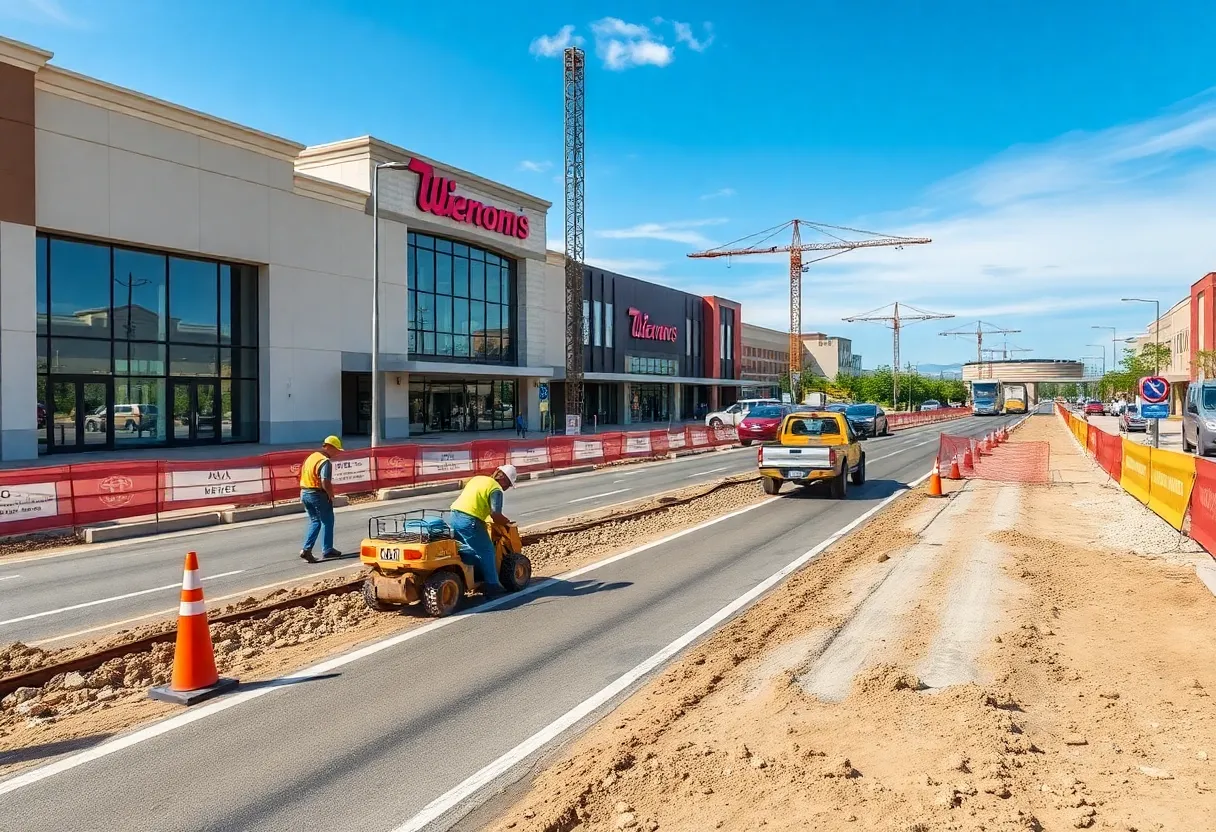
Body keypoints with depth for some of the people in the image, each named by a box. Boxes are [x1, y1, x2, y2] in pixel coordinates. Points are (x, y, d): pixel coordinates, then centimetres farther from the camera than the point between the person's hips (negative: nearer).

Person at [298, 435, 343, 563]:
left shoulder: (311, 457, 12)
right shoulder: (325, 461, -17)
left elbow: (303, 475, 17)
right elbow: (325, 482, -26)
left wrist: (303, 495, 19)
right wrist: (331, 495, -11)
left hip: (304, 492, 8)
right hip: (318, 494, -8)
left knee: (314, 521, 17)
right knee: (327, 522, 8)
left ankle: (306, 549, 7)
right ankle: (327, 550, 15)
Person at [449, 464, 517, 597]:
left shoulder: (478, 478, 21)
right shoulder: (496, 489, -5)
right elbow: (495, 515, -15)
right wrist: (508, 523, 4)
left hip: (455, 515, 8)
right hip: (470, 521, -8)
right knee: (486, 552, 3)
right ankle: (492, 586, 6)